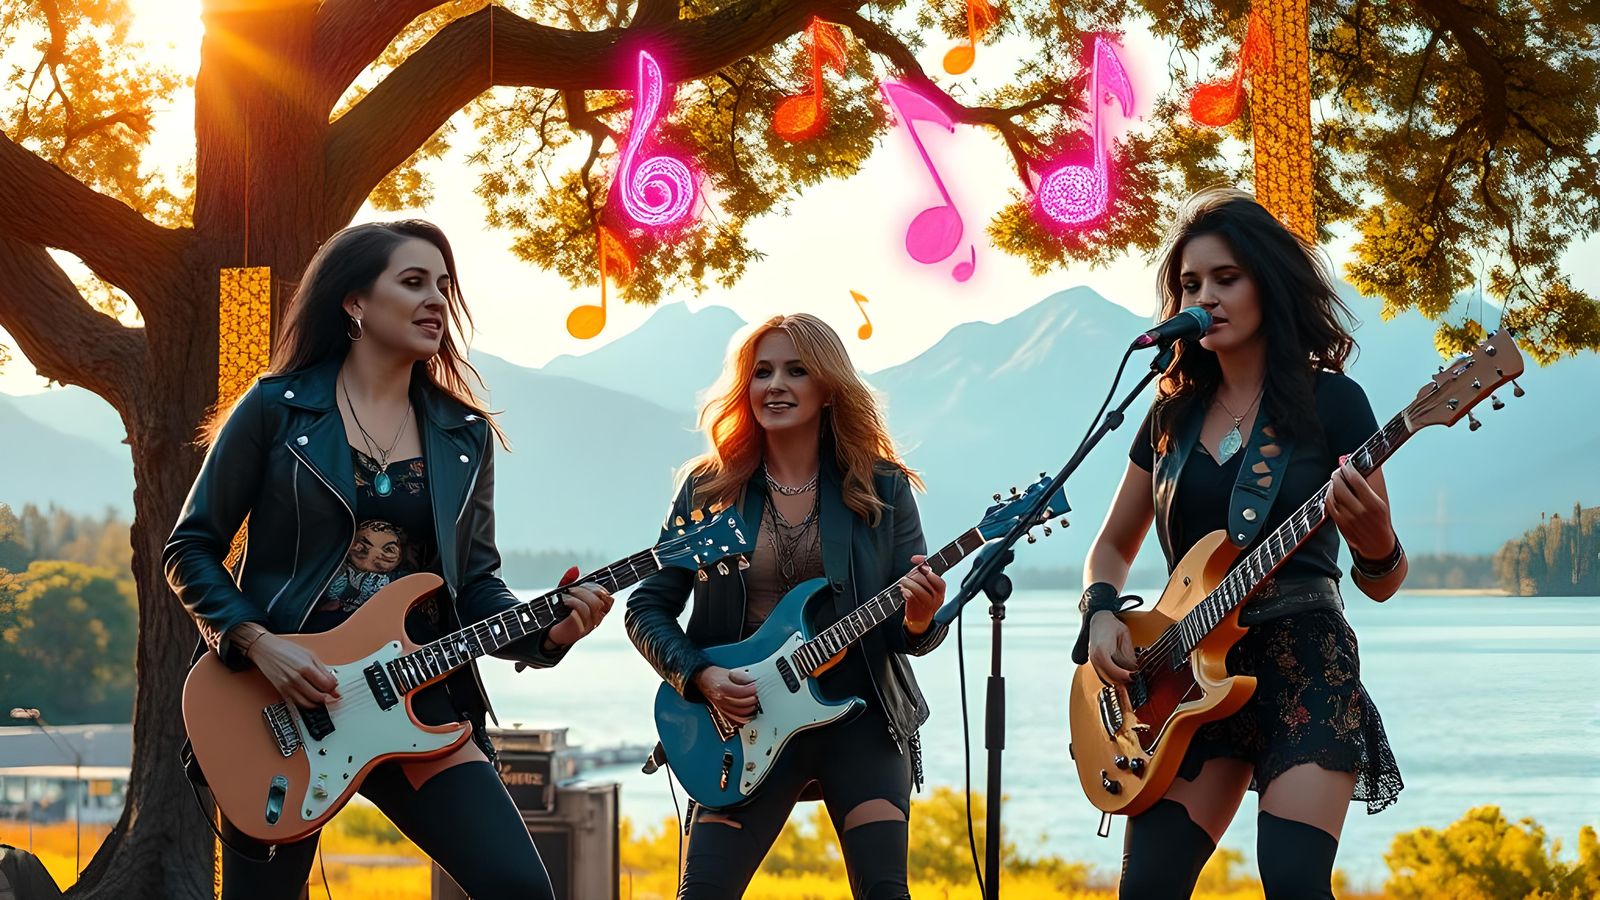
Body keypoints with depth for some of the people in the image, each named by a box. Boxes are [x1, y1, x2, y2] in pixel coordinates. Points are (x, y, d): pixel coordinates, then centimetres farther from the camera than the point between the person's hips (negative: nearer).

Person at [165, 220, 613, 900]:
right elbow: (190, 549, 1)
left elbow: (475, 583, 12)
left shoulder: (464, 435, 10)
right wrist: (258, 643, -14)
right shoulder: (278, 408, -2)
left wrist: (545, 633, -8)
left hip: (416, 698, 3)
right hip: (284, 698, -3)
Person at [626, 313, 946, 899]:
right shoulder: (710, 487, 2)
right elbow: (646, 608, 6)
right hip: (747, 721, 0)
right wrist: (700, 676, -10)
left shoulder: (881, 487, 1)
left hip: (860, 715, 0)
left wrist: (919, 621, -21)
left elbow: (910, 631, 2)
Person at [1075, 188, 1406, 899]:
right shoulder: (1174, 414, 12)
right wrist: (1101, 615, 1)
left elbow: (1382, 583, -2)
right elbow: (1112, 547, 22)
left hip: (1304, 661, -4)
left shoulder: (1329, 401, -1)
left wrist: (1375, 542, -26)